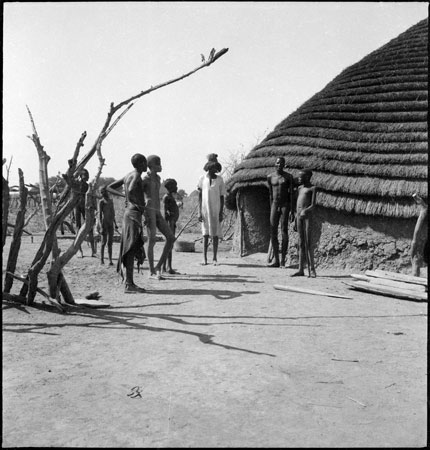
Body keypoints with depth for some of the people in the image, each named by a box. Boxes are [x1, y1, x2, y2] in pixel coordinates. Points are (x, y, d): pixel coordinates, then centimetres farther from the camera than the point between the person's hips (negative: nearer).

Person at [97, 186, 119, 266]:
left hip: (111, 223, 5)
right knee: (104, 242, -1)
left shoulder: (111, 200, 14)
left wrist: (115, 223, 18)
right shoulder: (101, 202, -5)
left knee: (110, 242, 2)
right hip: (104, 222, -5)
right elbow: (100, 214, -10)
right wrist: (101, 226, -17)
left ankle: (110, 260, 1)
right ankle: (101, 259, 10)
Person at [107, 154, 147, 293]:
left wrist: (124, 195, 13)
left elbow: (109, 187, 21)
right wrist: (138, 203, -17)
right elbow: (131, 190, -30)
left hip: (128, 213, 10)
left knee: (131, 249, 10)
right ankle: (129, 284, -12)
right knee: (132, 248, -11)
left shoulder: (127, 176, 16)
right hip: (134, 213, -10)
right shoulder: (136, 175, -10)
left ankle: (130, 282, 15)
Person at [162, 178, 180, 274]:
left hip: (172, 222, 10)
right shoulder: (166, 197, -9)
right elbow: (165, 212, -15)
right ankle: (169, 267, -12)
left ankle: (164, 267, 16)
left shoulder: (171, 197, 20)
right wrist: (168, 225, -20)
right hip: (169, 221, -10)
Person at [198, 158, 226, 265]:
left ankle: (215, 258, 7)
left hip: (216, 210, 0)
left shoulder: (220, 180, 1)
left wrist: (221, 213, -4)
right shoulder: (202, 179, 1)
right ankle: (204, 258, 4)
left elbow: (222, 197, 3)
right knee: (205, 234, 1)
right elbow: (199, 196, 2)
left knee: (215, 234, 2)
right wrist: (199, 212, -4)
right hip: (205, 209, 0)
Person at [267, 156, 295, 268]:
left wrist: (292, 210, -13)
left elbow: (292, 194, -6)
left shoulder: (289, 177, -2)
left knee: (284, 232, -6)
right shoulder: (270, 177, 8)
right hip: (275, 205, 4)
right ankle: (276, 260, 8)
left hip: (285, 205, -4)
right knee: (273, 233, 1)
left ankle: (283, 260, -3)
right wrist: (271, 210, 12)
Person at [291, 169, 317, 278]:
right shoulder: (299, 188, 18)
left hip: (307, 215, -6)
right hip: (299, 216, 6)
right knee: (301, 243, 6)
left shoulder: (312, 188, 0)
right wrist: (295, 222, 16)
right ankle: (301, 270, 7)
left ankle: (312, 269, -5)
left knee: (308, 242, -9)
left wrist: (305, 211, -28)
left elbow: (313, 205, -9)